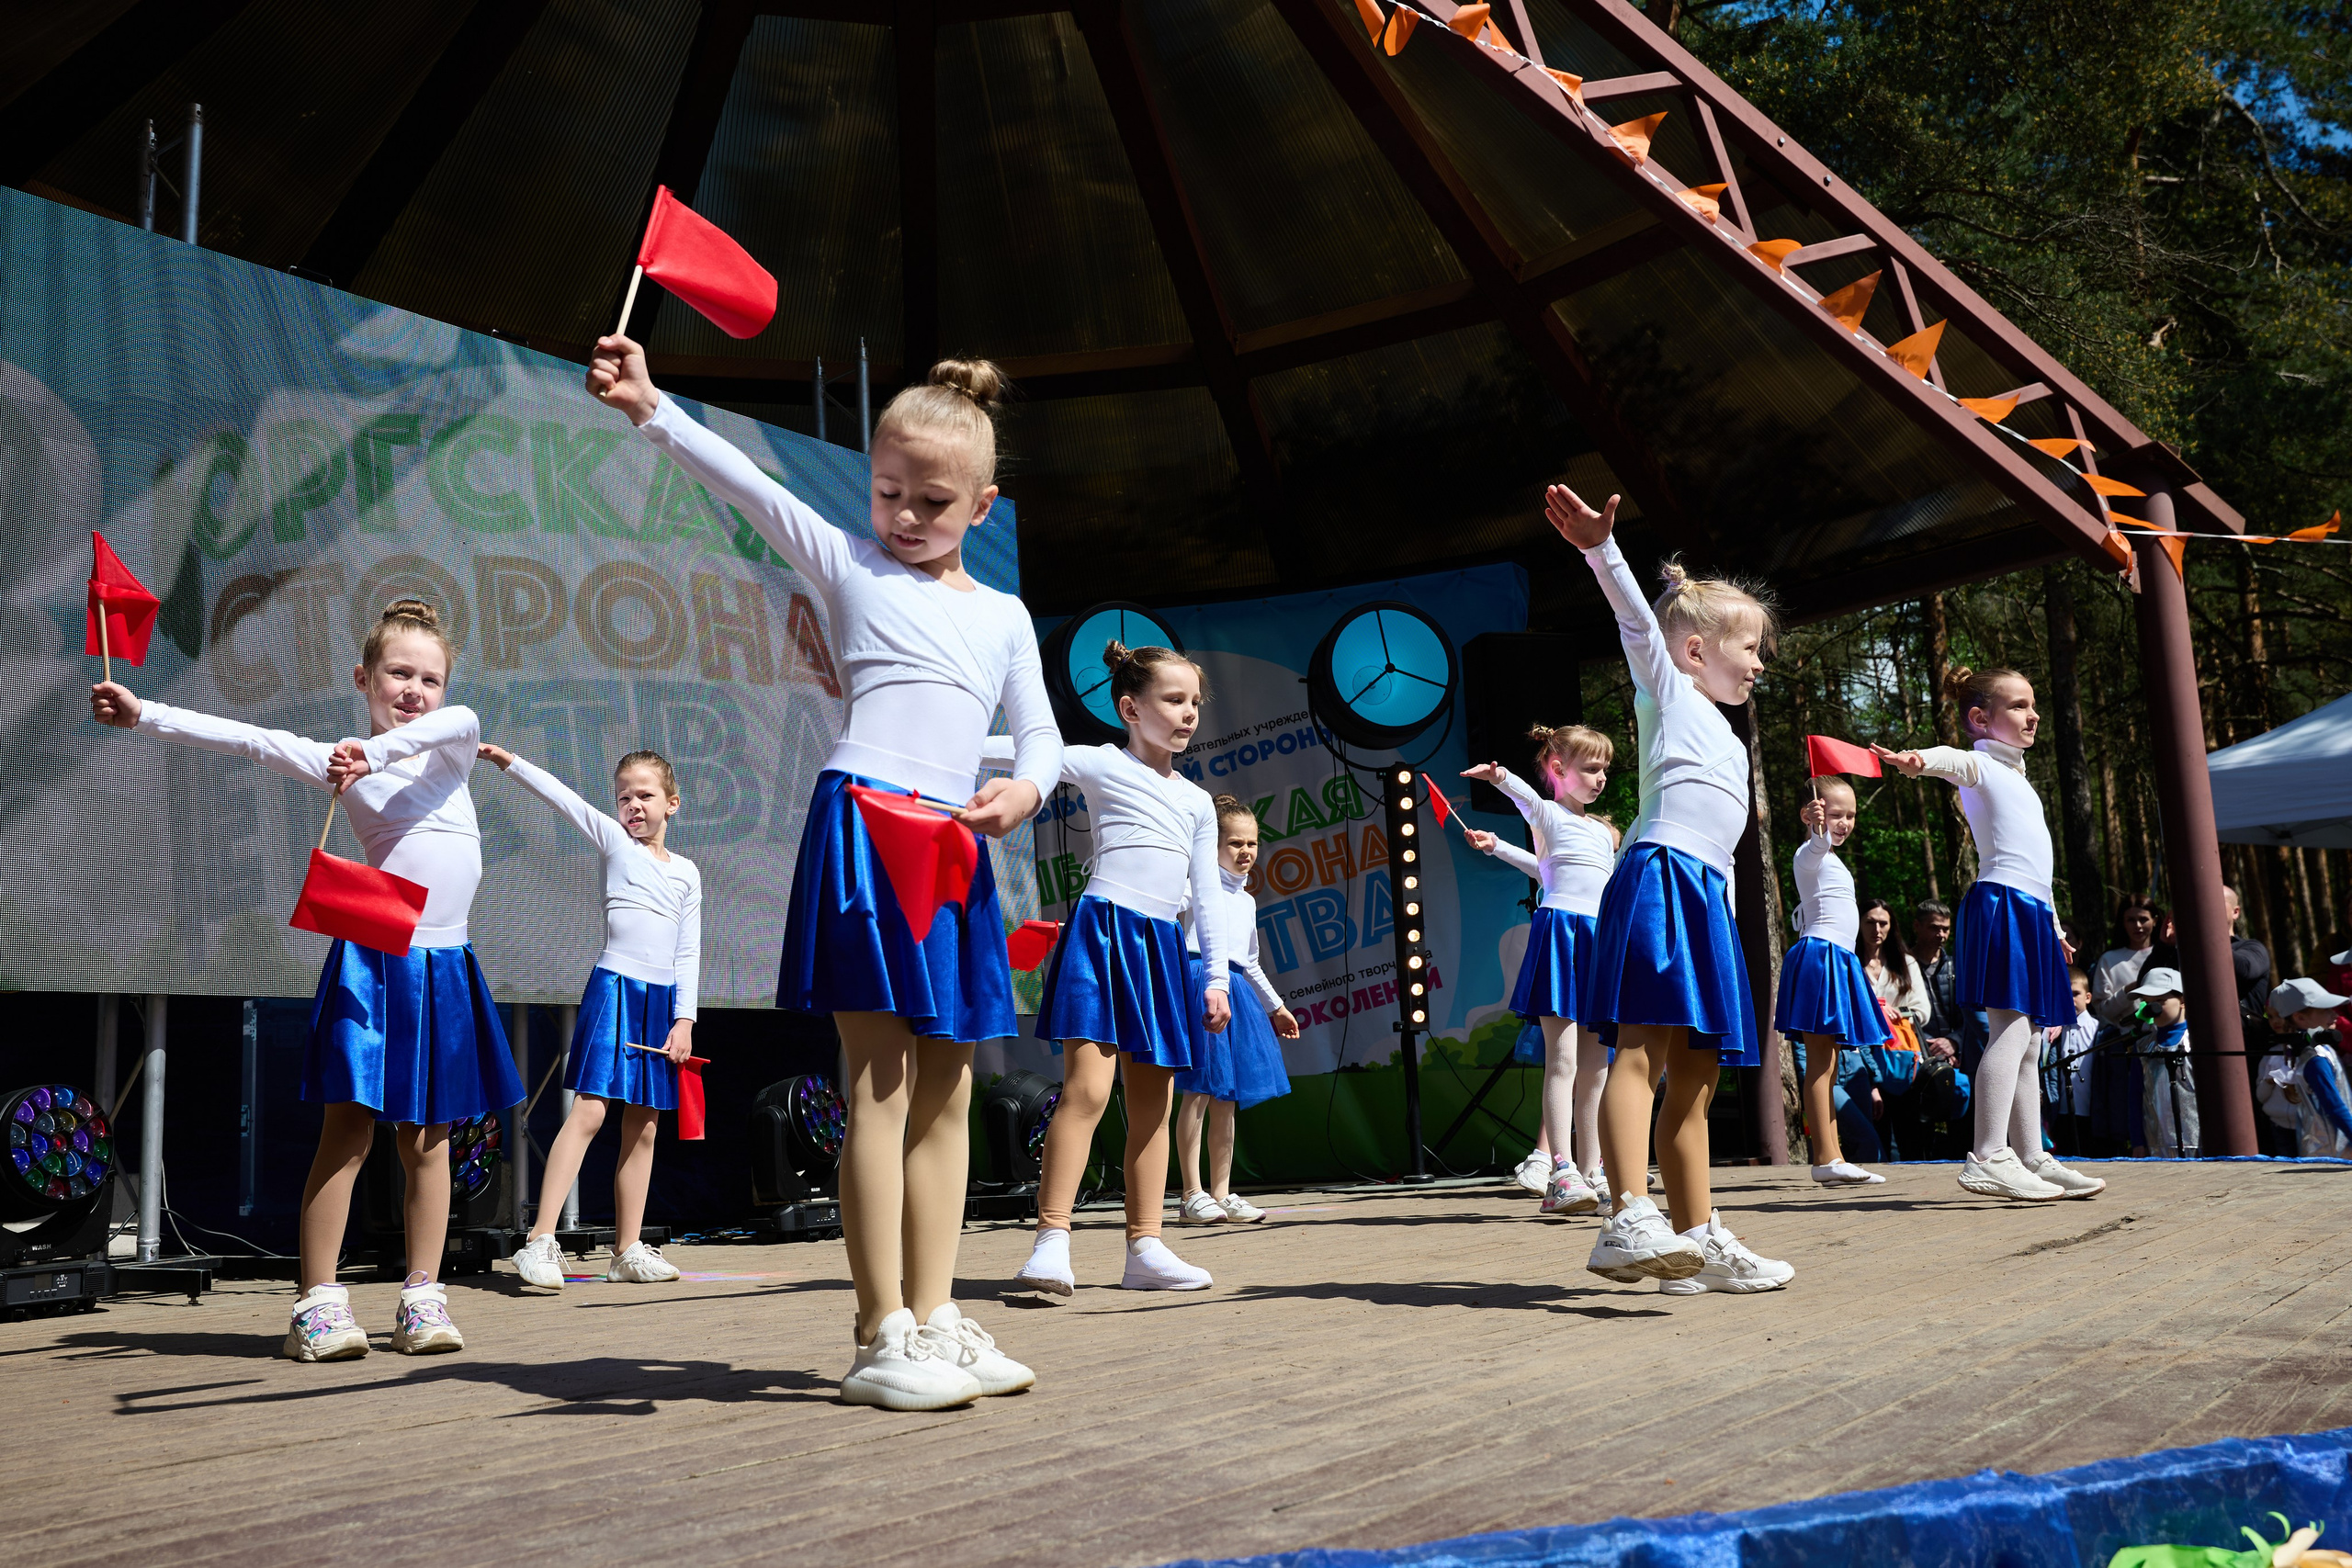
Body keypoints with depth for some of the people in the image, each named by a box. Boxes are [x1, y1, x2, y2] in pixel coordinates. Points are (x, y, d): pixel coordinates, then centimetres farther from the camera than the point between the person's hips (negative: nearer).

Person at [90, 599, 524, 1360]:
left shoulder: (451, 743, 8)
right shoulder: (338, 761, 4)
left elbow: (461, 718, -15)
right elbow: (249, 740, -3)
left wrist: (375, 750, -30)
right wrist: (146, 715, -8)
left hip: (443, 964, 3)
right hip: (372, 961, -3)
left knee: (426, 1141, 7)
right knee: (348, 1131, -5)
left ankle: (422, 1299, 12)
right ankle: (319, 1304, 0)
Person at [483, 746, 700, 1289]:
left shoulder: (687, 872, 13)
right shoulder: (615, 842, 6)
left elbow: (688, 952, 11)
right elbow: (560, 796, -4)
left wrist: (684, 1019, 4)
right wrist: (508, 761, -17)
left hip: (662, 999, 4)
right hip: (614, 988, -4)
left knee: (642, 1126, 6)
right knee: (589, 1111, -15)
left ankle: (628, 1250, 12)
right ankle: (541, 1241, -16)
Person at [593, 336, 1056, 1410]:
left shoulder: (1003, 615, 19)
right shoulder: (849, 565, 8)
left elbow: (1041, 735, 15)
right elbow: (745, 486, -3)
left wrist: (1026, 788, -7)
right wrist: (653, 410, -16)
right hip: (863, 819, -5)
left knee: (947, 1089, 6)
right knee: (880, 1079, -8)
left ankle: (933, 1316, 13)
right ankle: (880, 1337, -3)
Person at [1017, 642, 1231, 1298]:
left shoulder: (1198, 801, 20)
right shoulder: (1099, 764, 4)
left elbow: (1208, 895, 18)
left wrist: (1217, 977, 12)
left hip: (1162, 947, 6)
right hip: (1102, 930, -6)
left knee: (1153, 1102, 7)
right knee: (1086, 1088, -16)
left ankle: (1145, 1248, 13)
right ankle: (1052, 1241, -12)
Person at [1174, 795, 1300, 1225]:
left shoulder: (1247, 900, 23)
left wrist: (1275, 1006, 35)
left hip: (1234, 989, 8)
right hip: (1201, 982, -8)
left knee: (1226, 1098, 8)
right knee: (1199, 1093, -9)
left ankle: (1221, 1193, 13)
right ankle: (1193, 1195, -4)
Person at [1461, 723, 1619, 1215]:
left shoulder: (1603, 832, 23)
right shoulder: (1548, 815, 2)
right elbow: (1526, 796, -22)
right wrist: (1502, 778, -44)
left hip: (1599, 939, 7)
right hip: (1561, 931, -7)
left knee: (1594, 1067, 6)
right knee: (1562, 1059, -14)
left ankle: (1589, 1174, 10)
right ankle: (1561, 1175, -18)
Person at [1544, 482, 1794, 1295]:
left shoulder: (1726, 738, 31)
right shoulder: (1668, 691, 9)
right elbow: (1637, 619, -7)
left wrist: (1717, 906, 22)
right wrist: (1603, 549, -22)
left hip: (1705, 896, 9)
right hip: (1660, 877, -9)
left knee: (1695, 1072, 6)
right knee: (1644, 1046, -20)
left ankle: (1698, 1243, 9)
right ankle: (1630, 1219, -30)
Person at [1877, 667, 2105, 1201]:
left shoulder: (2017, 779, 27)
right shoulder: (1980, 766, -1)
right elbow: (1953, 761, -27)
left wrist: (2053, 925, 32)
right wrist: (1919, 760, -50)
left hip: (2032, 913, 10)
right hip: (2002, 903, -10)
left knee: (2028, 1043, 11)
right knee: (2010, 1030, -18)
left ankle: (2031, 1158, 16)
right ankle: (1988, 1159, -22)